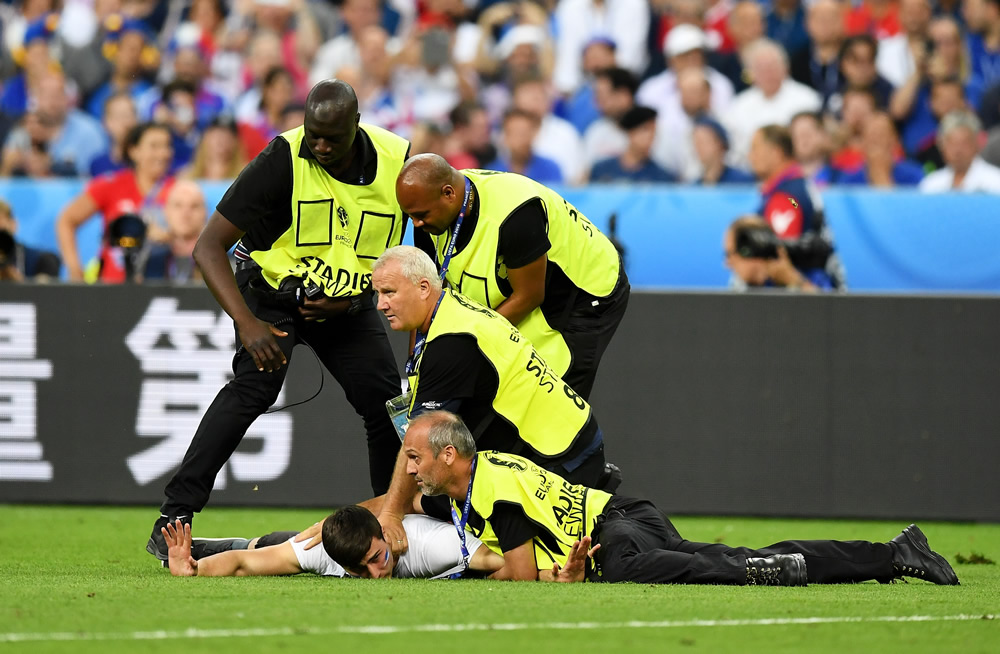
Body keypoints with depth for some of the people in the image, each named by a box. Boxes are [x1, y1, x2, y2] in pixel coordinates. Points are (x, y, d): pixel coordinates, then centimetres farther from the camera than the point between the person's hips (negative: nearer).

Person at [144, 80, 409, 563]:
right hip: (274, 291, -4)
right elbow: (209, 247, -26)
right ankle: (173, 516, -28)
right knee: (257, 382, -26)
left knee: (387, 403, -3)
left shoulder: (397, 162, -15)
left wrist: (352, 301, -13)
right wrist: (247, 323, -37)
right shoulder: (284, 160, -26)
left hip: (348, 305, 4)